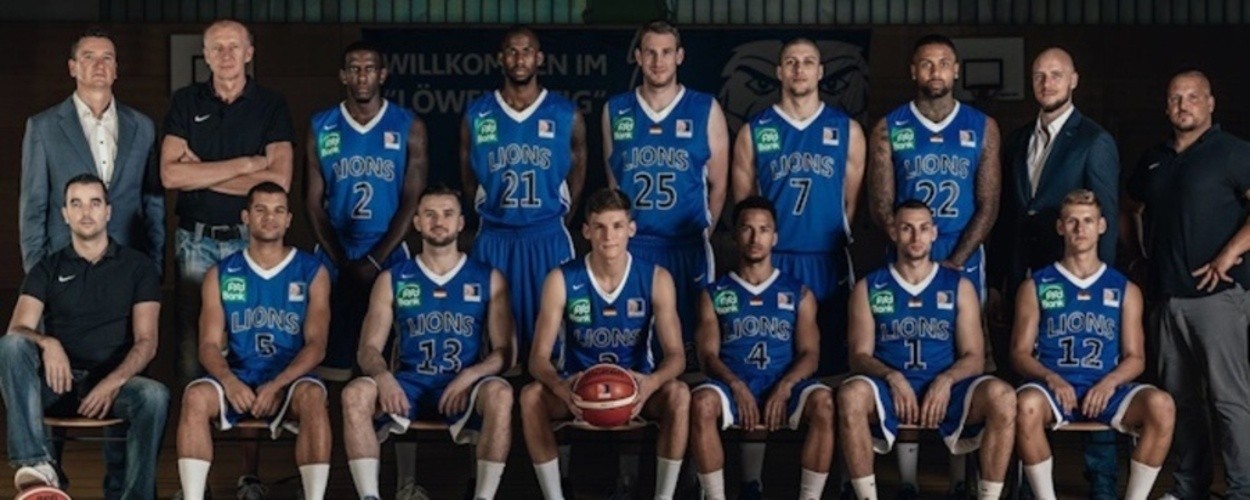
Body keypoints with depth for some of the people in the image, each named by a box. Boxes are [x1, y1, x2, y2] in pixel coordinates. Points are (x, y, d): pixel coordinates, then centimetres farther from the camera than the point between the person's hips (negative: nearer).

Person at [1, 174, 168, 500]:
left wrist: (113, 382, -18)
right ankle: (36, 463, -39)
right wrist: (47, 344, -25)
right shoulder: (48, 269, 15)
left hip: (114, 383, -1)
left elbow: (146, 342, 2)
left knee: (154, 396, -34)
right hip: (57, 384, 1)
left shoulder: (137, 267, 11)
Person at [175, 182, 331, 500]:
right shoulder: (221, 275, 9)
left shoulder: (312, 272, 4)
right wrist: (229, 381, -20)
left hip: (290, 381, -2)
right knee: (196, 395, -29)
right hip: (237, 380, 2)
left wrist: (276, 385, -20)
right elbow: (209, 345, 2)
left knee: (312, 395, -35)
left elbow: (316, 345, -4)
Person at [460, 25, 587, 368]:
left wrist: (554, 213, 10)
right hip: (494, 238, 1)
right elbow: (468, 177, 12)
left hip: (549, 238, -1)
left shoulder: (567, 115, 1)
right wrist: (490, 212, 12)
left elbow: (578, 173, 10)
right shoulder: (476, 115, 3)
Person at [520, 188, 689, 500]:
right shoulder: (561, 280, -11)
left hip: (637, 385, 0)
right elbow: (539, 356, -13)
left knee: (678, 395, -31)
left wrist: (652, 383, -36)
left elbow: (675, 355, -11)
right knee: (531, 396, -30)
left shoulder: (656, 279, -9)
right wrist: (560, 387, -37)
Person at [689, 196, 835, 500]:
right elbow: (708, 354, 5)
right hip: (733, 387, 0)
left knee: (823, 401, -33)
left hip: (784, 388, 0)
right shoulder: (715, 294, 15)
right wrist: (737, 386, -16)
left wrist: (784, 387, -15)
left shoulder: (799, 294, 16)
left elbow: (810, 354, 6)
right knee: (702, 401, -35)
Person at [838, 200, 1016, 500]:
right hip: (890, 390, -1)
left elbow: (974, 357, 7)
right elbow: (860, 356, 4)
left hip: (945, 389, 1)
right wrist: (893, 378, -17)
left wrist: (946, 381, -15)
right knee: (851, 393, -36)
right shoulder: (869, 288, 11)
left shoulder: (959, 287, 13)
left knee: (1001, 396, -30)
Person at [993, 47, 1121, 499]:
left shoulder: (1095, 142, -4)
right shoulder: (1018, 140, 12)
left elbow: (1106, 219, -6)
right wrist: (996, 280, 9)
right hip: (1022, 280, 5)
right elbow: (1006, 212, 13)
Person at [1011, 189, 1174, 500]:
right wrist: (1050, 379, -13)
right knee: (1026, 403, -37)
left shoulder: (1125, 290, 16)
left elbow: (1135, 357, 11)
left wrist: (1110, 382, -10)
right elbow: (1021, 352, 7)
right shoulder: (1035, 286, 12)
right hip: (1054, 386, -1)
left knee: (1160, 405, -30)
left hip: (1106, 390, 1)